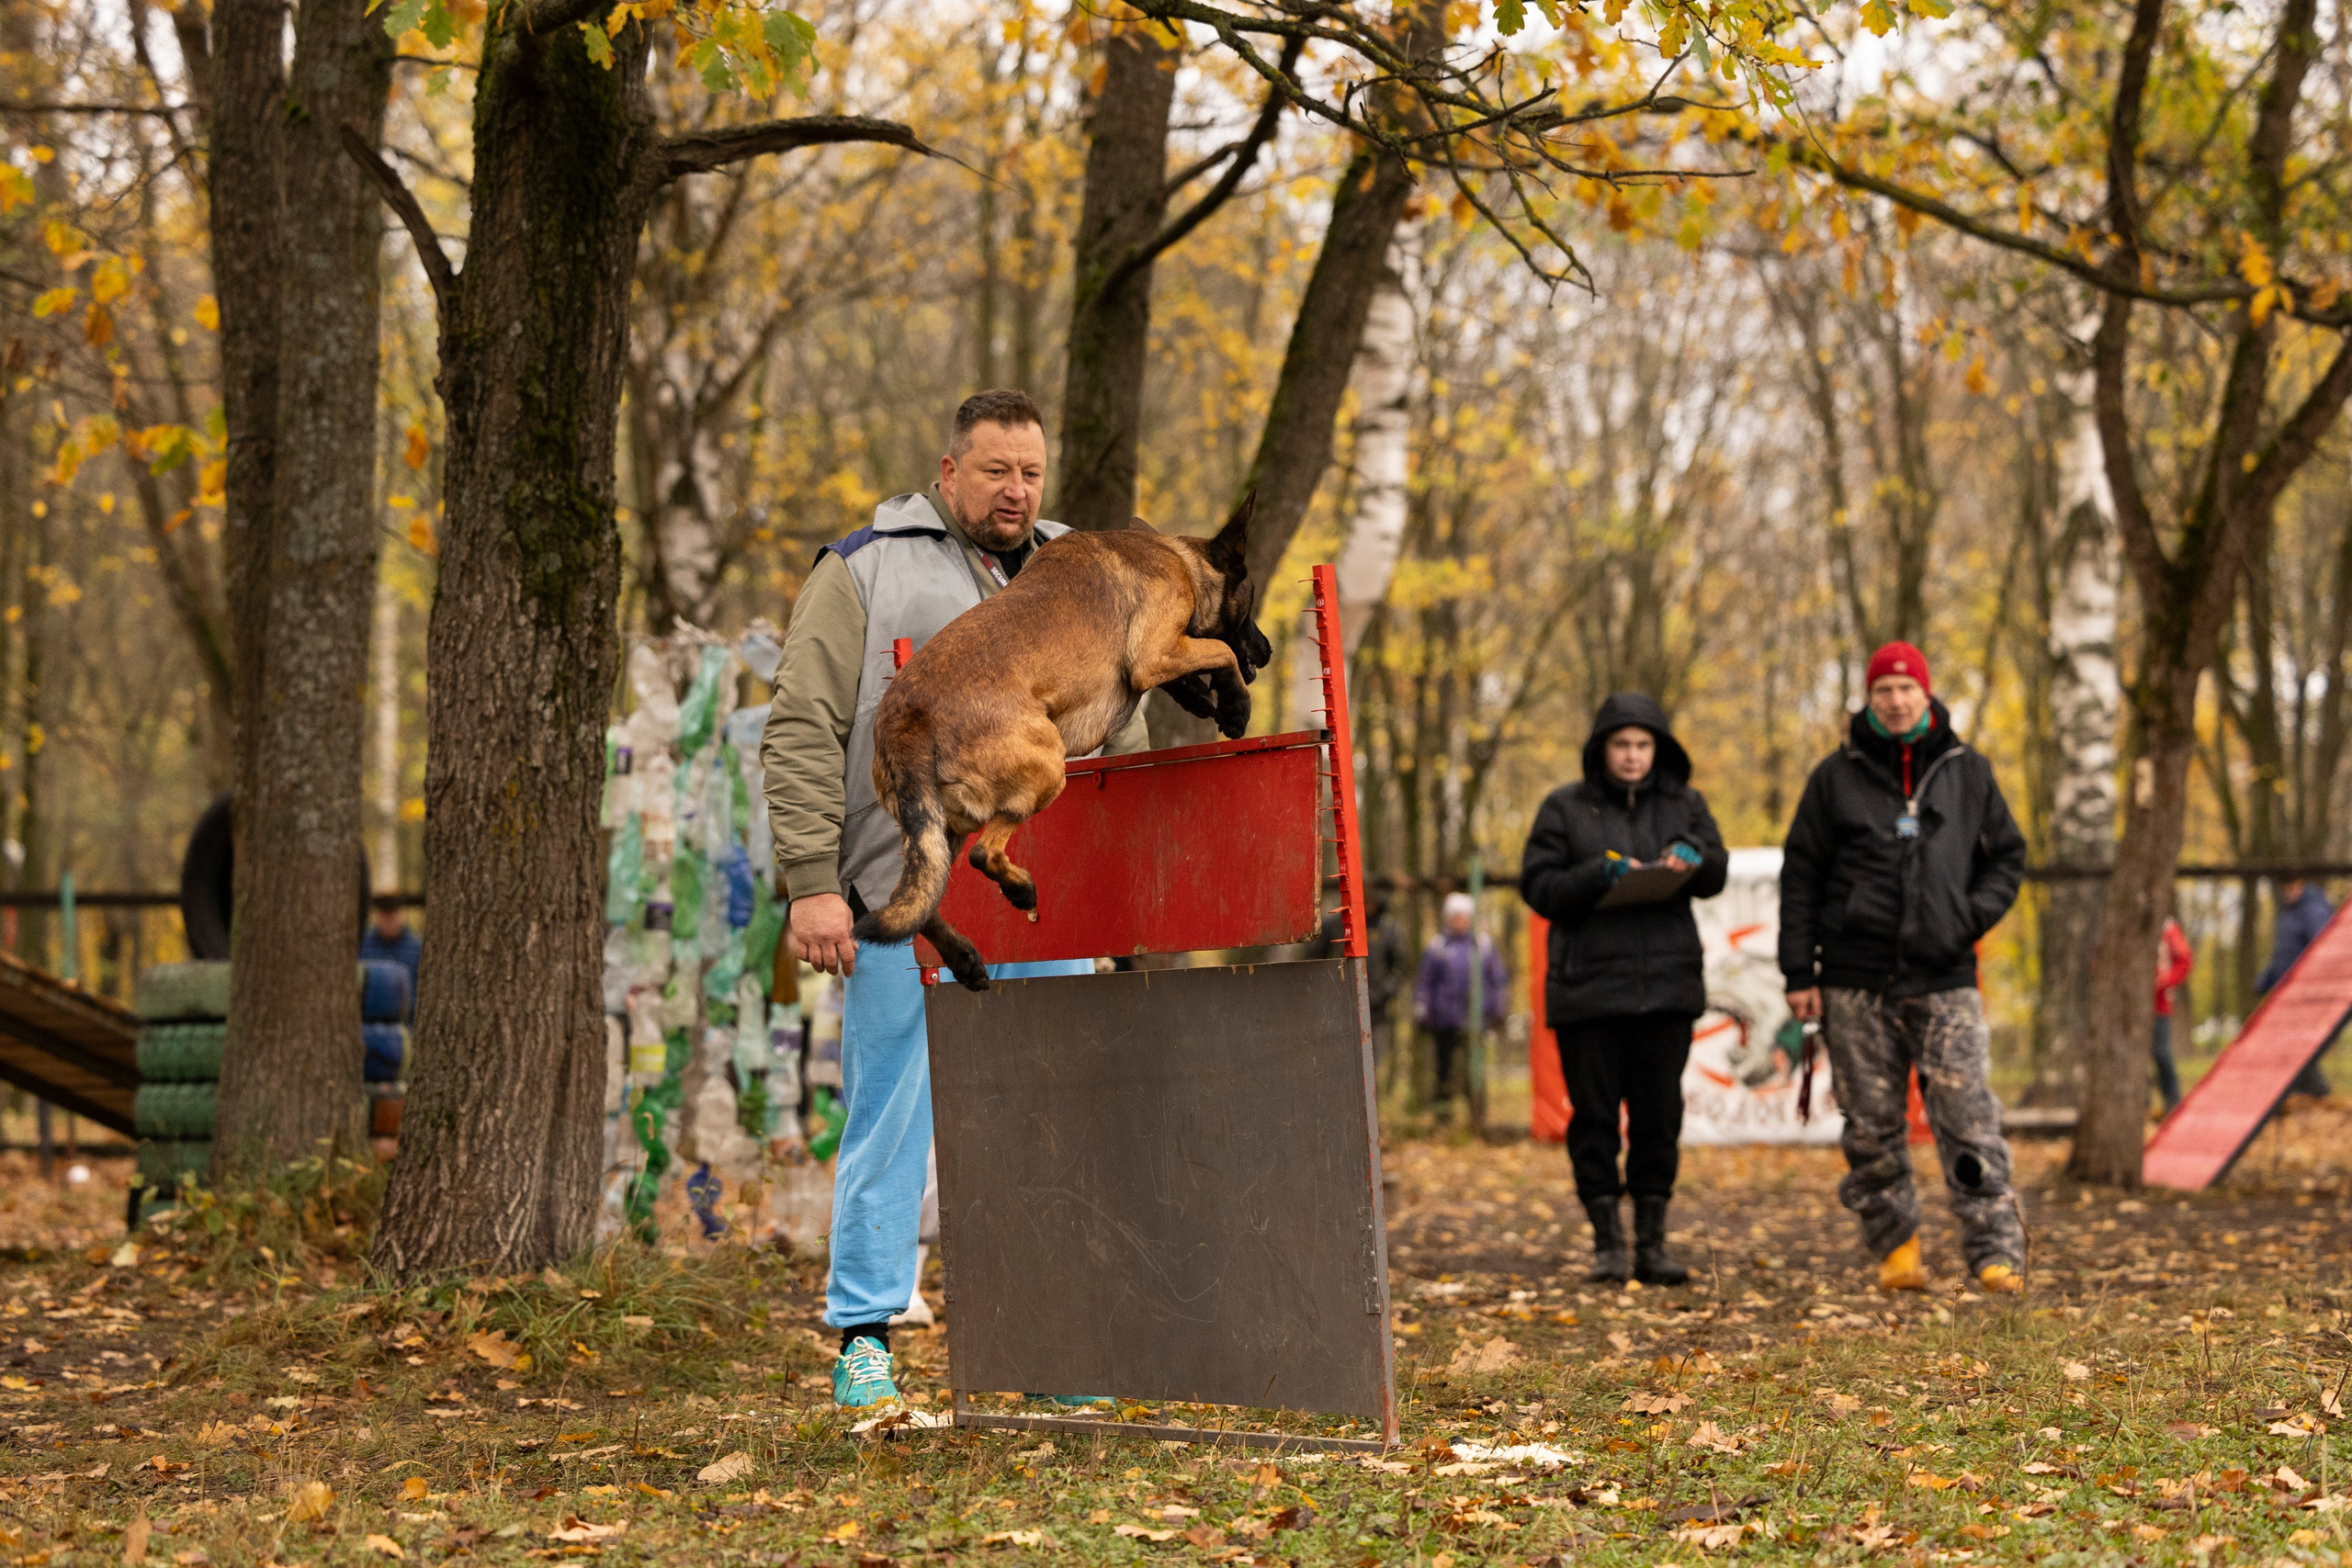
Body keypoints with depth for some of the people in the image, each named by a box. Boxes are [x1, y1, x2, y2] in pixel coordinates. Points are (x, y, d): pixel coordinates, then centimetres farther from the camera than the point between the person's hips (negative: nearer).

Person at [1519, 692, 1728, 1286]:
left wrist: (1691, 858, -20)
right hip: (1587, 985, -1)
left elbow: (1716, 875, 3)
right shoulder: (1565, 808, 6)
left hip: (1666, 984, 2)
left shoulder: (1684, 805, 12)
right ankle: (1608, 1241, 7)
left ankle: (1652, 1241, 9)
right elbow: (1538, 887, -1)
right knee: (1594, 1116, -1)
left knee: (1659, 1114, 2)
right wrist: (1602, 874, -16)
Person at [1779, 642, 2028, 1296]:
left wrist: (1972, 916, -3)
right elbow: (1801, 876, 7)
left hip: (1944, 978, 0)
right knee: (1872, 1125, 3)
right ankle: (1895, 1243, 15)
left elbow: (2007, 858, 16)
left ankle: (1997, 1252, -9)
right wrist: (1799, 972, 0)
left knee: (1968, 1119, -9)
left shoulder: (1967, 771, 9)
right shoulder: (1837, 777, 6)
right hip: (1857, 979, 1)